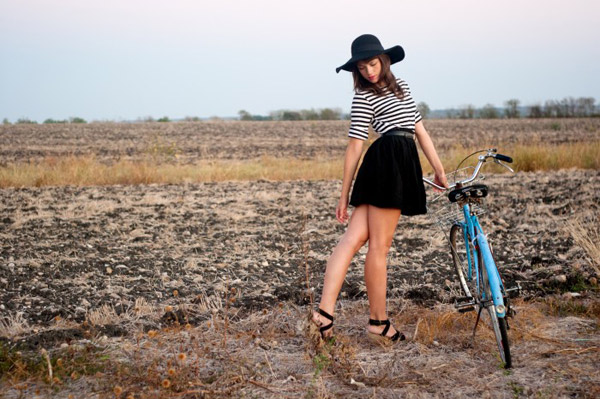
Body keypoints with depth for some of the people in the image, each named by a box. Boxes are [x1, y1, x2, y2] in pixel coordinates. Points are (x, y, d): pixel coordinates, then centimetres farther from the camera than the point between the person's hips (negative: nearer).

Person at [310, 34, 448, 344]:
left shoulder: (402, 88, 25)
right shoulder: (363, 96, 3)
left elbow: (420, 130, 22)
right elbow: (354, 147, -1)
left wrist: (439, 170, 17)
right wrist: (344, 194, -1)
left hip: (402, 165, 6)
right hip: (386, 163, -6)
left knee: (353, 238, -2)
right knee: (379, 246, -1)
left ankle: (324, 312, -7)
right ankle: (378, 322, 7)